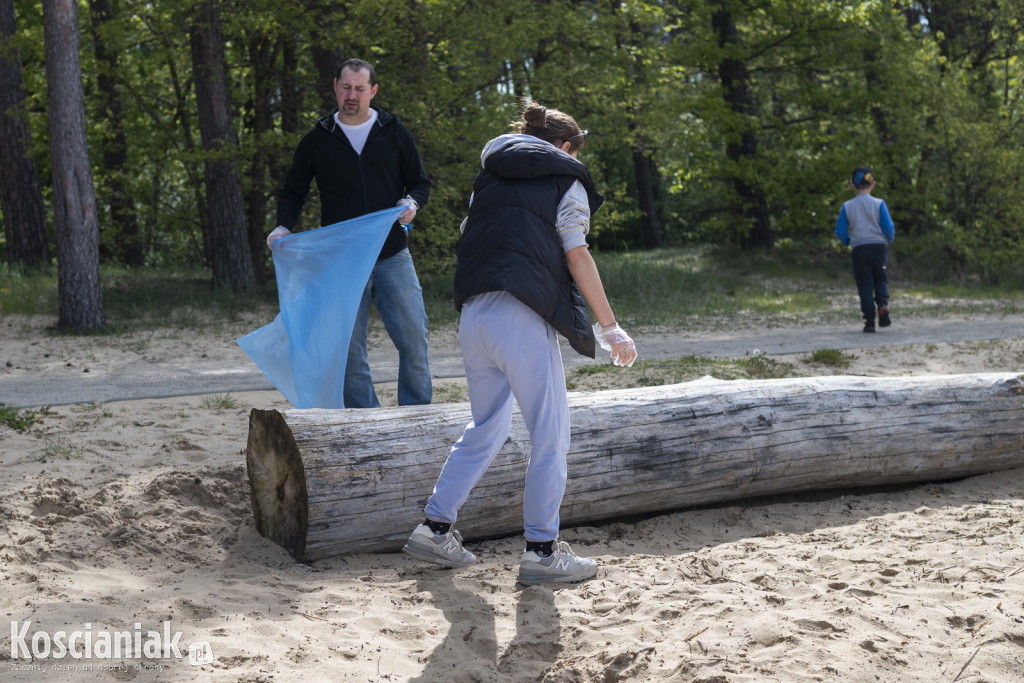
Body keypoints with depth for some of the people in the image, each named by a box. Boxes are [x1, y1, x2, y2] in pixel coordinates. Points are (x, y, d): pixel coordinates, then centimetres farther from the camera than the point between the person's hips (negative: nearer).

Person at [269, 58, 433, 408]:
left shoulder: (395, 133, 7)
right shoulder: (316, 140, 7)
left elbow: (420, 182, 13)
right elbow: (293, 192, 13)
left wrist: (412, 202, -10)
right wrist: (283, 226, -6)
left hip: (393, 256, 0)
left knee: (414, 338, -3)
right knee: (350, 349, 0)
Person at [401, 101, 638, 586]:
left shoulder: (489, 178, 24)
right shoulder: (566, 179, 7)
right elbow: (577, 257, -2)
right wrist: (610, 328, 0)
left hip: (472, 315, 7)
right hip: (522, 318, -7)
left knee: (486, 427, 20)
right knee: (550, 436, 2)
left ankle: (435, 528, 19)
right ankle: (541, 551, 4)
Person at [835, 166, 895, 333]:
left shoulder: (847, 207, 1)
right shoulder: (879, 204, -2)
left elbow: (840, 231, 1)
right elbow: (888, 227, -4)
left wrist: (848, 243, 19)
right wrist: (888, 240, 16)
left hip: (859, 250, 0)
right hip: (878, 246, 0)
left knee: (865, 285, 4)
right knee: (881, 280, 14)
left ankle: (869, 321, -1)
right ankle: (883, 305, -13)